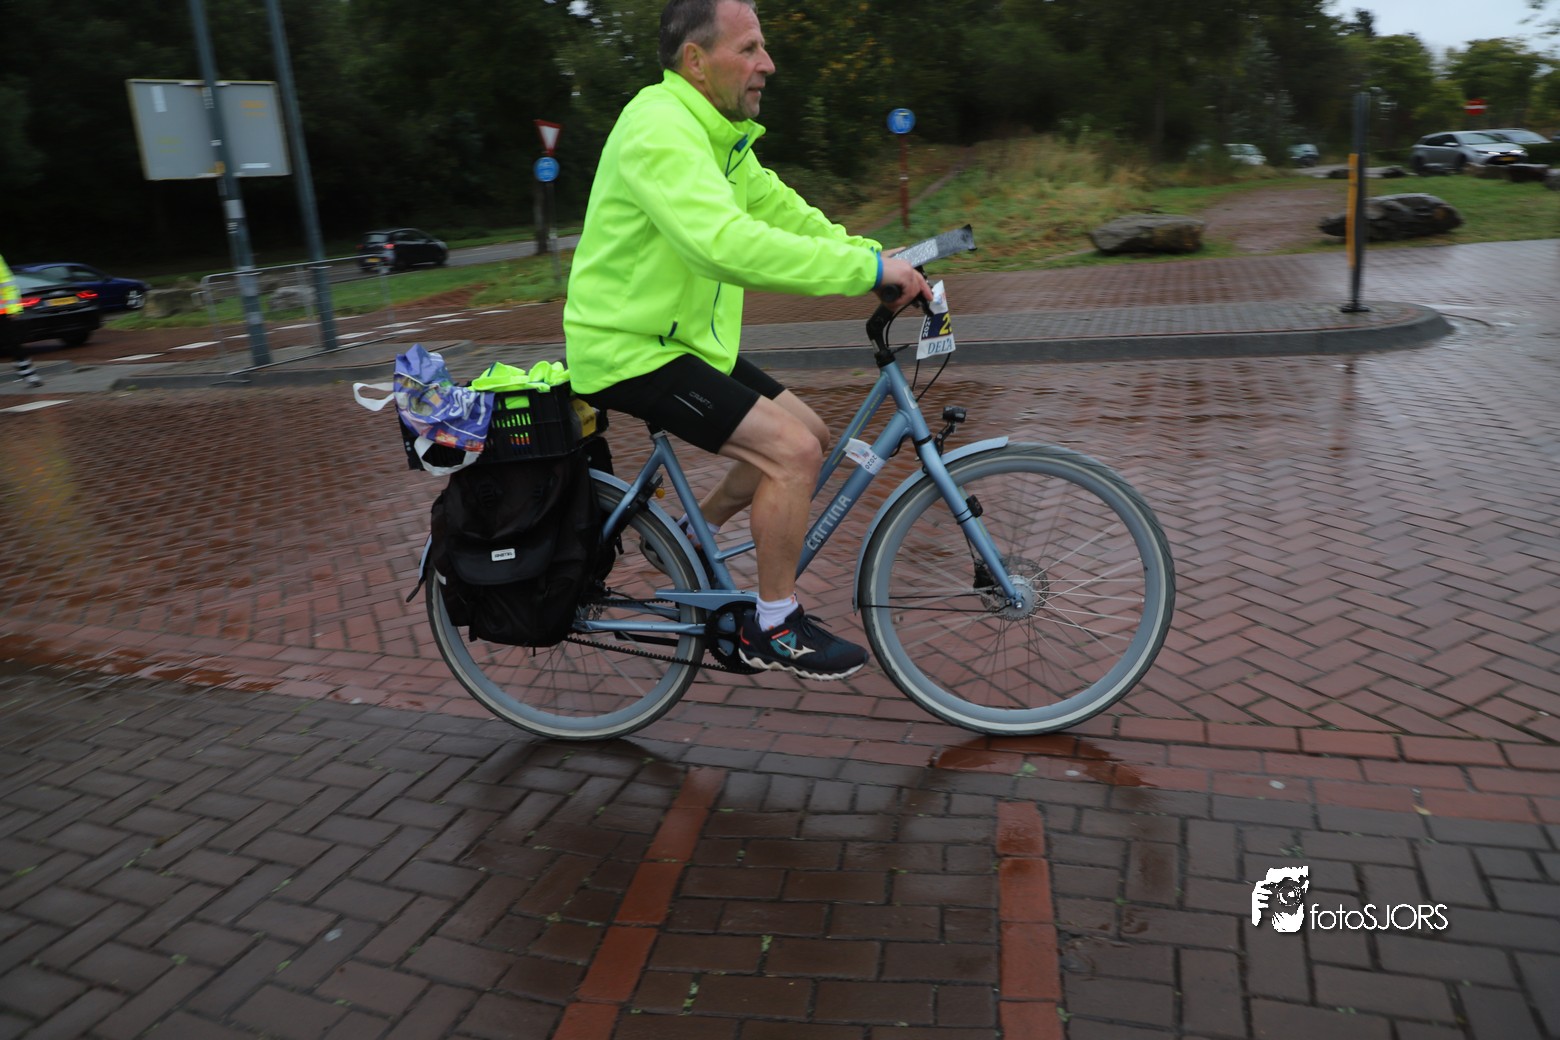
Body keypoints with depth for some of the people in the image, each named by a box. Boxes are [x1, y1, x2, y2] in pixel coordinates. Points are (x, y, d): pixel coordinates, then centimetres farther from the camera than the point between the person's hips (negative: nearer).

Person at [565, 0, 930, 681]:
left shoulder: (715, 132, 12)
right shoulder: (660, 128, -21)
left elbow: (781, 211, 12)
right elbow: (726, 244, -36)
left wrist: (876, 261, -2)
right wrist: (867, 267, -33)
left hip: (682, 338, 10)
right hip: (629, 351, -10)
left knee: (809, 437, 9)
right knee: (792, 450, -18)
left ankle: (690, 537, 24)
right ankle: (774, 630, -1)